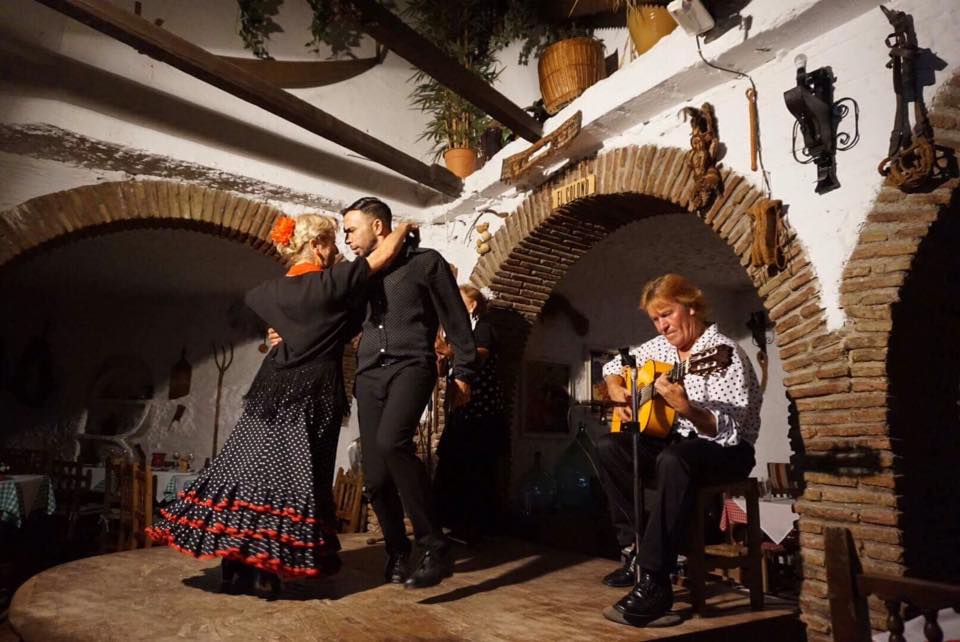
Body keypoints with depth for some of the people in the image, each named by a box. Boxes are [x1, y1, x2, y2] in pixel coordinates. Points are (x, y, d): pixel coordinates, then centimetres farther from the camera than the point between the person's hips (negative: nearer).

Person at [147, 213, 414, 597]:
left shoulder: (276, 290, 8)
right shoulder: (332, 282, -9)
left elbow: (253, 298, 32)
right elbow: (384, 254, -6)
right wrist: (404, 228, 12)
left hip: (274, 392, 6)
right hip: (313, 395, -6)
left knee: (253, 466, 9)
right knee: (294, 477, -1)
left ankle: (237, 566, 14)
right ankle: (261, 572, 3)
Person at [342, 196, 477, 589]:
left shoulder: (425, 261, 4)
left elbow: (456, 321, 4)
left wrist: (462, 374, 0)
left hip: (411, 366, -5)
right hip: (370, 374, 6)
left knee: (392, 441, -32)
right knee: (375, 477, 1)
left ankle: (434, 549, -23)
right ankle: (397, 552, 25)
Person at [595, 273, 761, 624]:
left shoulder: (724, 354, -18)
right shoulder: (659, 346, 5)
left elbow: (730, 431, -25)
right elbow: (614, 367, 19)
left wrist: (685, 407, -42)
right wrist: (618, 392, -2)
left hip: (726, 451, -8)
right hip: (674, 439, 8)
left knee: (673, 459, -39)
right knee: (608, 445, -12)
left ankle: (655, 579, -33)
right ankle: (636, 550, -6)